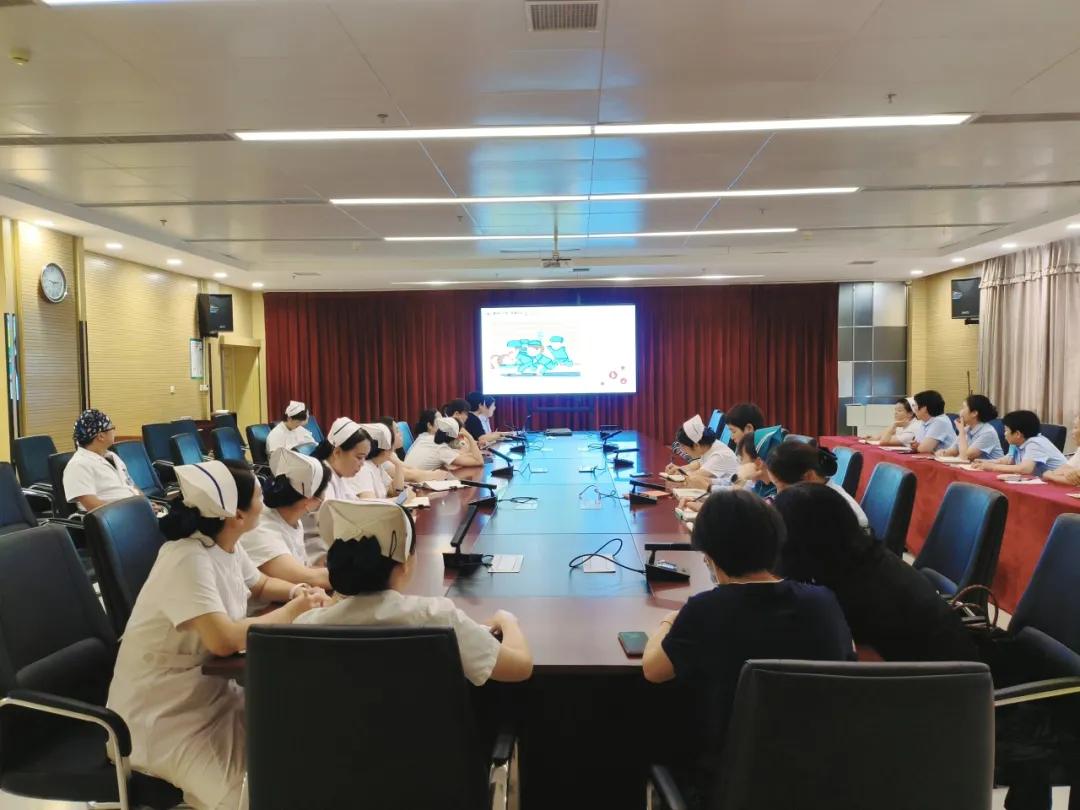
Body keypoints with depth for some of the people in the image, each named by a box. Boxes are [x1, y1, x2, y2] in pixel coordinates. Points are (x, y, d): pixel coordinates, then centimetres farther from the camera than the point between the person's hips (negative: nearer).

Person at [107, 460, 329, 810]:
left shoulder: (226, 546, 0)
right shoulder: (189, 559, -27)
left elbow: (261, 584, 20)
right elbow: (225, 640, -36)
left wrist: (297, 591, -2)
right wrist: (293, 610, -22)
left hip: (209, 688, 9)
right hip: (162, 713, -8)